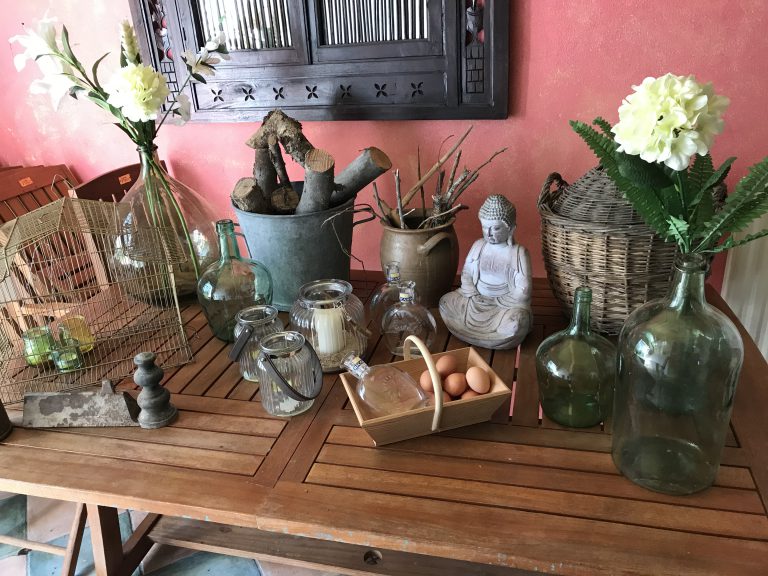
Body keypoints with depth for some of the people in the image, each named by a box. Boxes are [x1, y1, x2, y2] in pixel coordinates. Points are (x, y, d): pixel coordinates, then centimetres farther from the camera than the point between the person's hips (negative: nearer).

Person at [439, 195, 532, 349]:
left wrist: (496, 302, -18)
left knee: (515, 324, -37)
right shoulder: (478, 245, 1)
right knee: (445, 302, -16)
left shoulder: (519, 253, -13)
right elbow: (466, 274, 6)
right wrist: (474, 297, -12)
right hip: (477, 300, 5)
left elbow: (522, 292, -15)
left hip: (507, 304, -5)